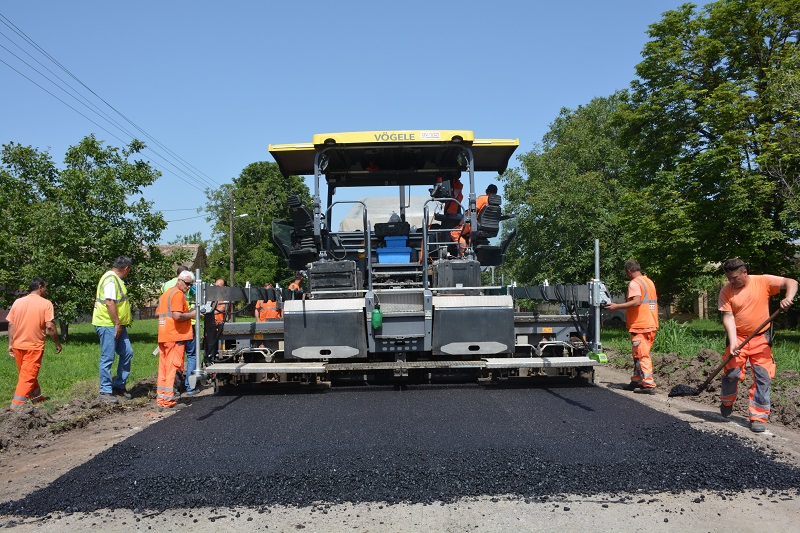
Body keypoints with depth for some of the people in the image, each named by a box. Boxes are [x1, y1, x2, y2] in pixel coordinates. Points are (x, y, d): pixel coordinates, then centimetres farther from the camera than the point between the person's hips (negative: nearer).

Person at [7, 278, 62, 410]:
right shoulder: (46, 303, -9)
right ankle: (16, 406, -5)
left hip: (18, 345, 6)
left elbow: (10, 324, 5)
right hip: (34, 346, -6)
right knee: (28, 377, 0)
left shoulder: (17, 302, 6)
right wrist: (57, 343, -5)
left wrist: (10, 344, 10)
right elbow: (50, 327, -15)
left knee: (27, 374, 21)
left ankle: (36, 397, 37)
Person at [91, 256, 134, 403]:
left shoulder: (116, 279, 16)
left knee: (127, 353, 10)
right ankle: (105, 391, 6)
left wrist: (120, 324, 19)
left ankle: (119, 385, 20)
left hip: (117, 325, 10)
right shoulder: (111, 279, -16)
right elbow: (109, 303, -24)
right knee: (107, 358, -2)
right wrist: (117, 324, -21)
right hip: (108, 325, -10)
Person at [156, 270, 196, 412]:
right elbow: (177, 316, -22)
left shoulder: (166, 293, 20)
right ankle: (169, 402, -4)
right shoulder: (178, 294, -12)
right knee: (173, 368, -6)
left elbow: (157, 312, 28)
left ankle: (161, 399, 18)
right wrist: (192, 314, -8)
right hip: (175, 336, -10)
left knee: (163, 368, 12)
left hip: (163, 336, 10)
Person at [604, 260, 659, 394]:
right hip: (651, 324, 9)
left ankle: (648, 385, -6)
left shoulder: (634, 283, -12)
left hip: (640, 326, -9)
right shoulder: (649, 281, 17)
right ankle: (636, 381, 22)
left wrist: (617, 306, -22)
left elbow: (636, 302, -26)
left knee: (642, 355, -6)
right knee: (638, 354, 16)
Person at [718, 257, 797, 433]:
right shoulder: (726, 291, -6)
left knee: (763, 376, -3)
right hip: (738, 338, 0)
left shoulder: (763, 281, -7)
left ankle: (759, 417, 4)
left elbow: (791, 282, -8)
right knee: (732, 373, -2)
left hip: (761, 339, 0)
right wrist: (733, 342, -19)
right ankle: (726, 403, 26)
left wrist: (788, 298, -29)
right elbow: (728, 317, -10)